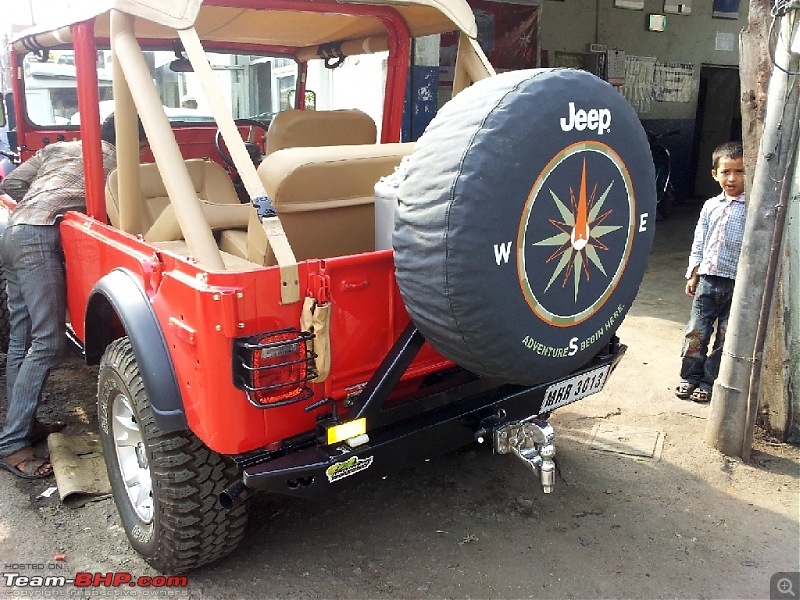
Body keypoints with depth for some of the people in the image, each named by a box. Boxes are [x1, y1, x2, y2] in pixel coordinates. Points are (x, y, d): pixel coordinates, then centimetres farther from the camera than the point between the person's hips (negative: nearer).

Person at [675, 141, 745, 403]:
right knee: (696, 330, 7)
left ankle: (709, 381, 18)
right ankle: (690, 377, 20)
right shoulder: (710, 206, 8)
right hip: (707, 279, 3)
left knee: (726, 335, 6)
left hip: (737, 283, -3)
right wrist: (693, 276, 9)